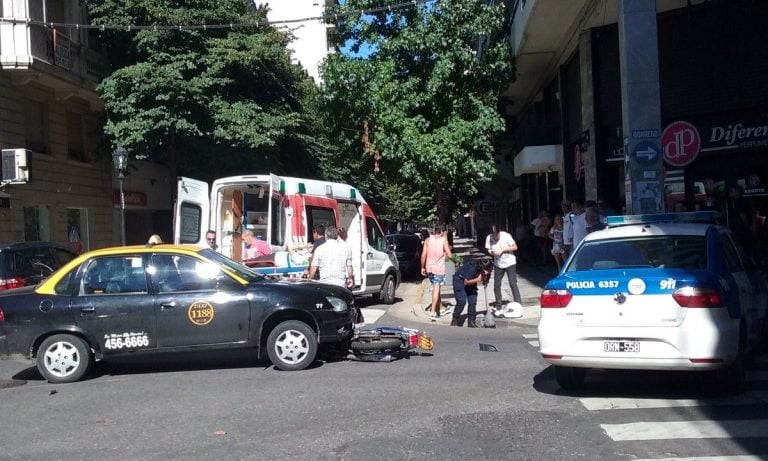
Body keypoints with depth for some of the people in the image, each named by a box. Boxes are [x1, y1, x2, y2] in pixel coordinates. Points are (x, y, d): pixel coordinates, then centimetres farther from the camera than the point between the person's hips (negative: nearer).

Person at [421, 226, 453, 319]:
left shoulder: (428, 240, 2)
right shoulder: (444, 240, -6)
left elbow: (423, 255, -1)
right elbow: (450, 255, -10)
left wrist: (423, 267, 7)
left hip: (429, 268, 4)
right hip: (439, 268, -4)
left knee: (436, 288, 18)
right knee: (436, 289, -5)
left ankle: (437, 309, 22)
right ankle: (432, 311, -14)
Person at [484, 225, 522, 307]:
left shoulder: (506, 236, -18)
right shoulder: (489, 238, -10)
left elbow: (515, 247, -16)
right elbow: (488, 250, 0)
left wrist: (502, 249, -24)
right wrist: (491, 252, -23)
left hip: (510, 263, -4)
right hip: (498, 264, 4)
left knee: (513, 284, -8)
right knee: (496, 285, 5)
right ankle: (498, 304, 18)